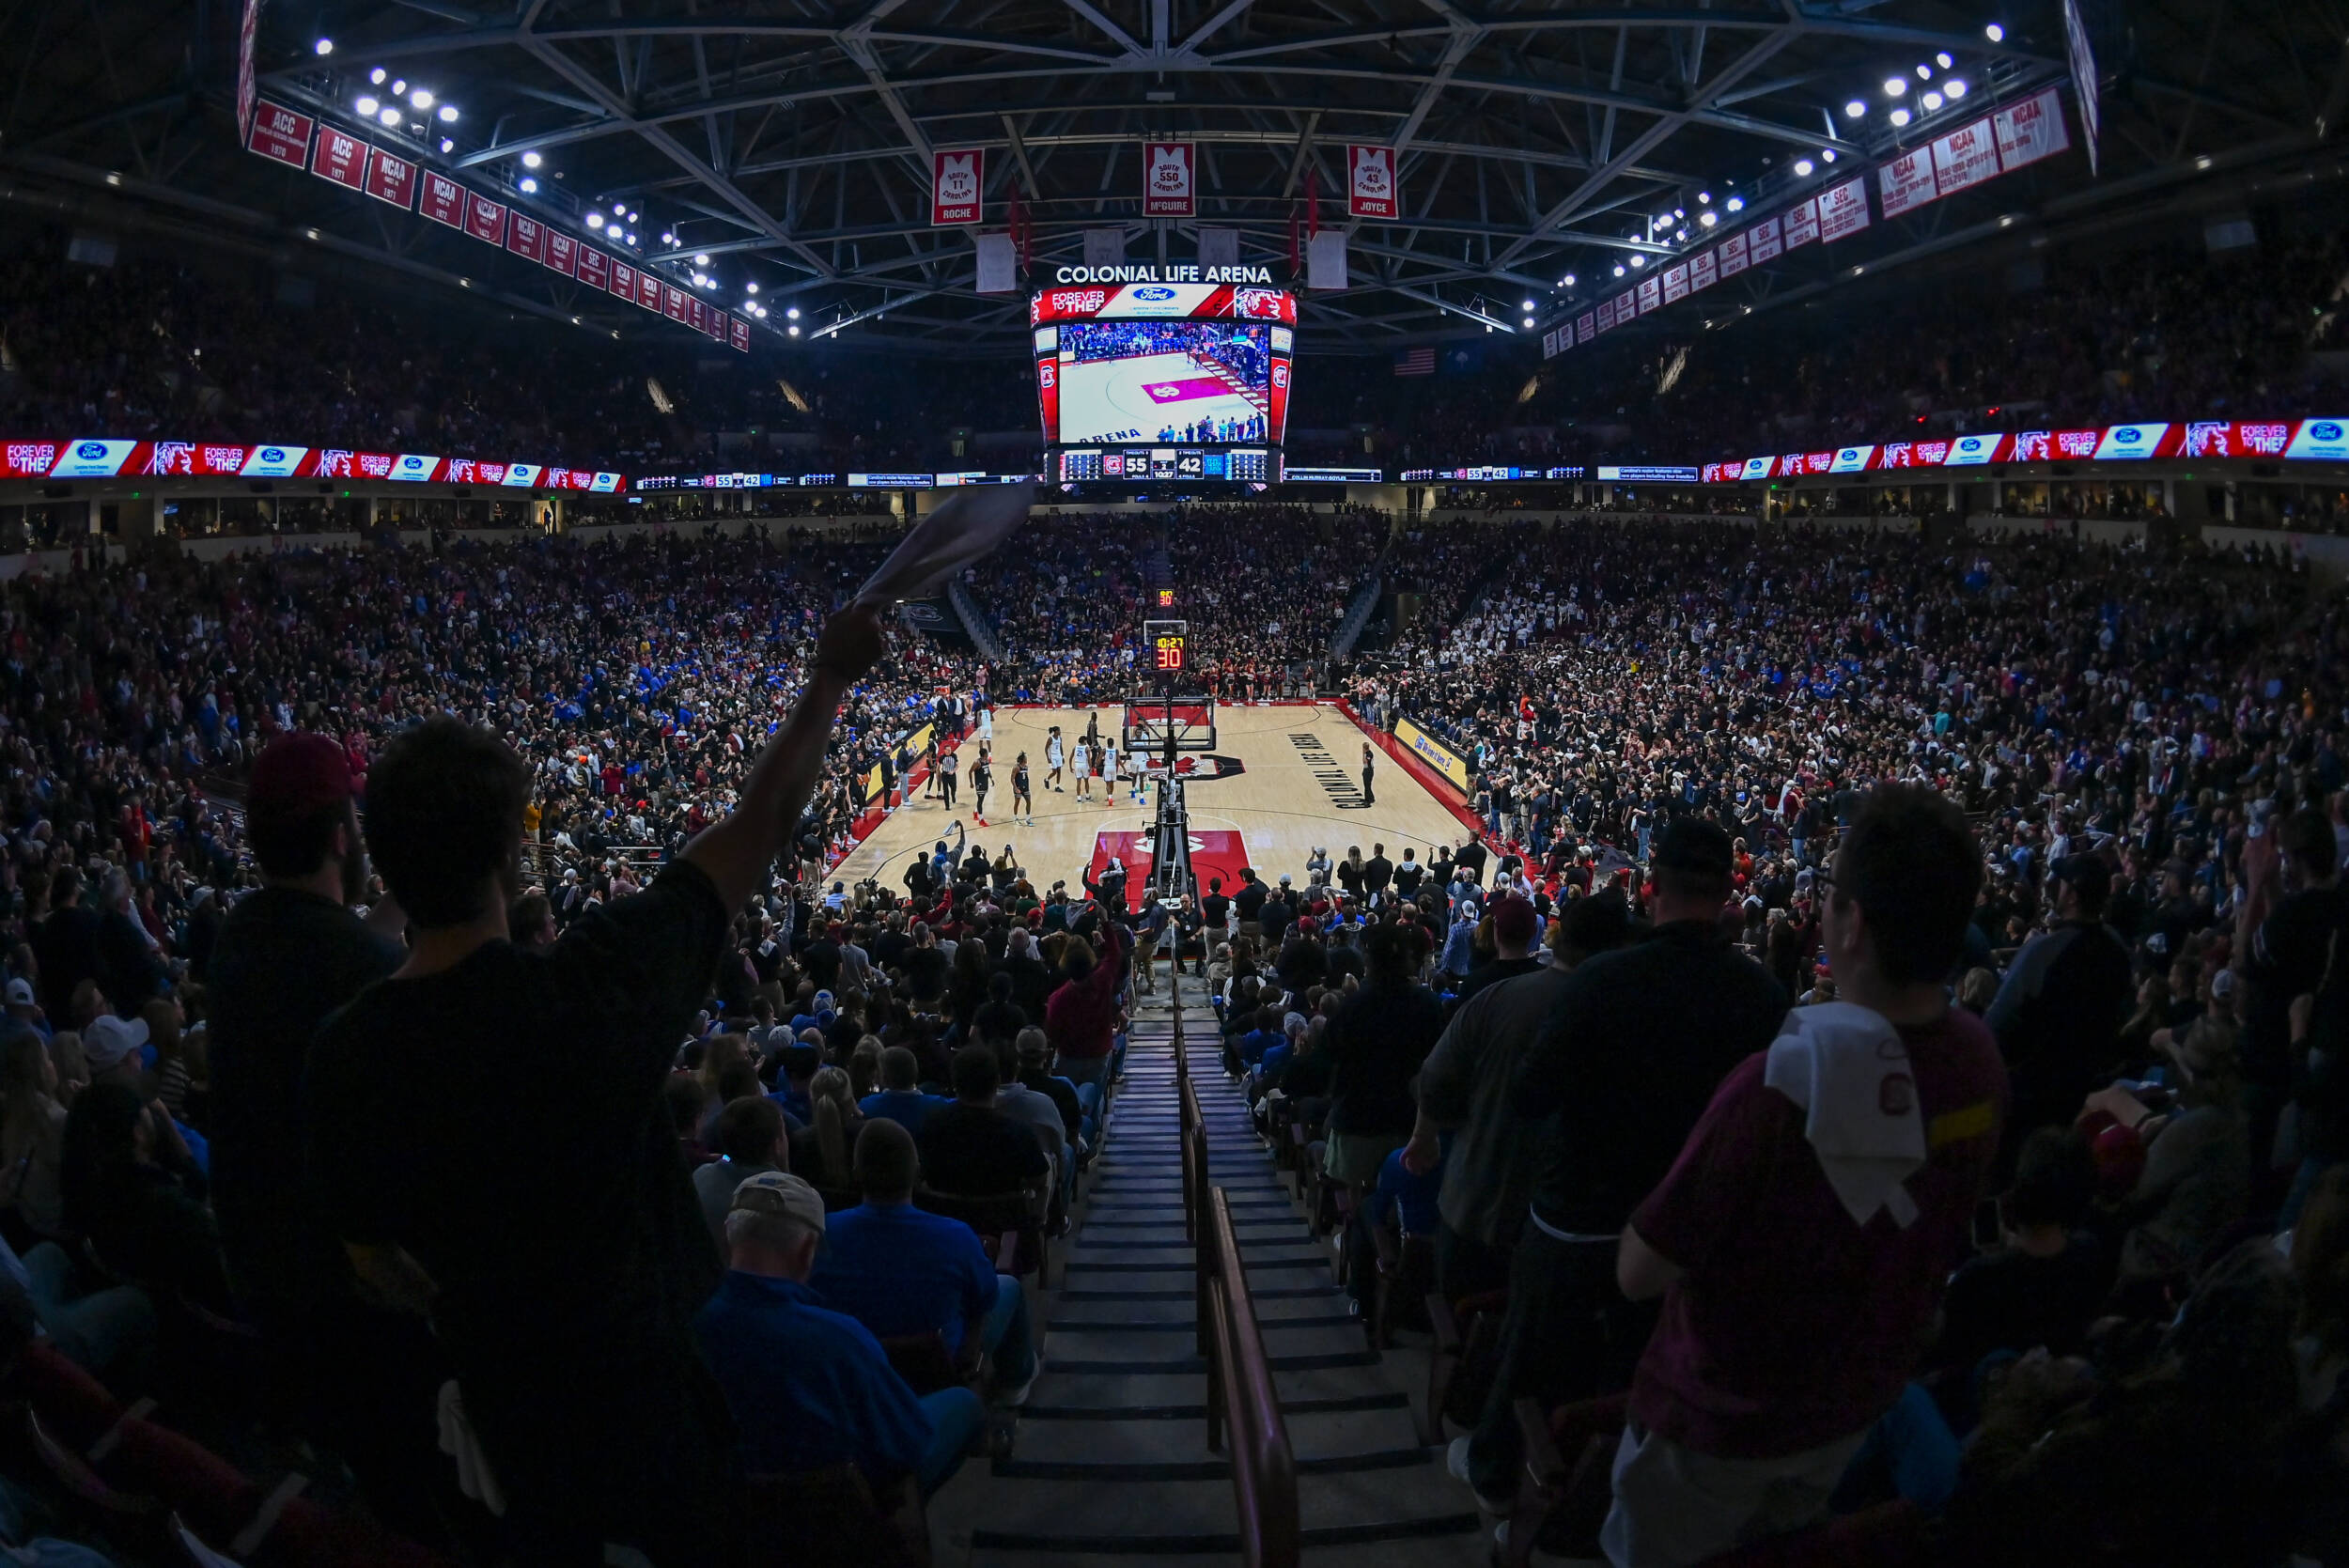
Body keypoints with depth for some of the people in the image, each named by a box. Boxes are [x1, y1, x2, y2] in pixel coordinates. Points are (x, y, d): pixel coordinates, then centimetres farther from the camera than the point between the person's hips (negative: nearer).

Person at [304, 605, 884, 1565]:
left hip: (504, 1387, 4)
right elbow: (762, 822, -18)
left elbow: (371, 1260, -1)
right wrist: (831, 677, -5)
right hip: (647, 1368, -3)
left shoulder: (343, 1055, -17)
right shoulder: (595, 985, -29)